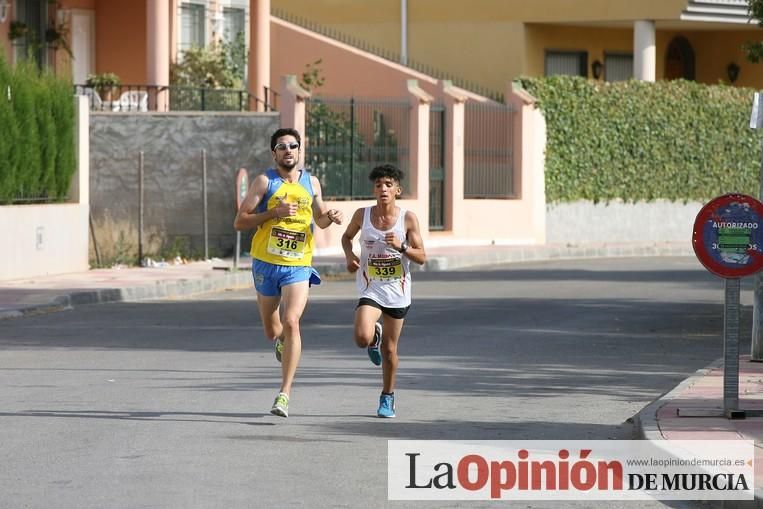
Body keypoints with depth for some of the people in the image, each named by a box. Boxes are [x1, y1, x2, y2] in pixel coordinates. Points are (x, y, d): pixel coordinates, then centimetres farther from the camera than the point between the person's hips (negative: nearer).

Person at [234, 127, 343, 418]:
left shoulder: (311, 183, 8)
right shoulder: (265, 182, -3)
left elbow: (319, 219, 23)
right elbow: (239, 222, -7)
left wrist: (330, 217, -1)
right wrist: (275, 212, -18)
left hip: (298, 266, 0)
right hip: (265, 263, 0)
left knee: (291, 322, -19)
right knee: (272, 331, 11)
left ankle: (284, 394, -17)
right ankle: (282, 341, 51)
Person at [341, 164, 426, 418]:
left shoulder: (408, 219, -8)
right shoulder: (362, 215, -4)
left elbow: (421, 257, -6)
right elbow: (347, 236, 16)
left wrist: (401, 246, -24)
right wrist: (349, 255, -4)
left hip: (397, 292, 0)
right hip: (370, 289, 0)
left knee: (389, 349, 8)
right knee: (362, 338, -23)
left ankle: (387, 398, 28)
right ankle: (375, 335, 16)